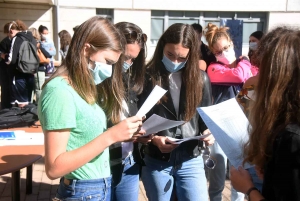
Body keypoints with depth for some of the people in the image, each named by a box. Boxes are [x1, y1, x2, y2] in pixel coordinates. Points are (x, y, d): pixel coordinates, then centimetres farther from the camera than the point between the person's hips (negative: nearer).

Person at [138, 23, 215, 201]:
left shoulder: (201, 78, 2)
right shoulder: (147, 77, -8)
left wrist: (208, 133, -10)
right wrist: (154, 139, -20)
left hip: (191, 161, 2)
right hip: (156, 161, -1)